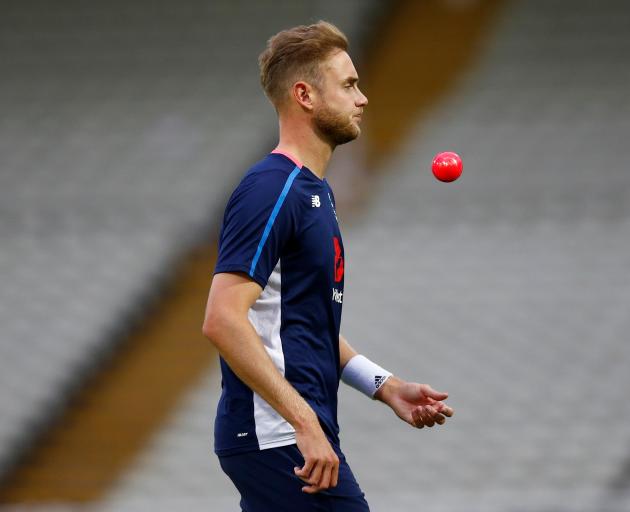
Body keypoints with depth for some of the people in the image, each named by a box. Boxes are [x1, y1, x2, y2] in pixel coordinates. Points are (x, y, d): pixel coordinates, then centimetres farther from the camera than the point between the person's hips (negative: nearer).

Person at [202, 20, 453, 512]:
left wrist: (387, 387, 15)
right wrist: (305, 421, -25)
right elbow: (223, 320, -23)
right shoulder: (271, 189, -14)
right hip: (278, 436, -10)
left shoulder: (313, 191, 18)